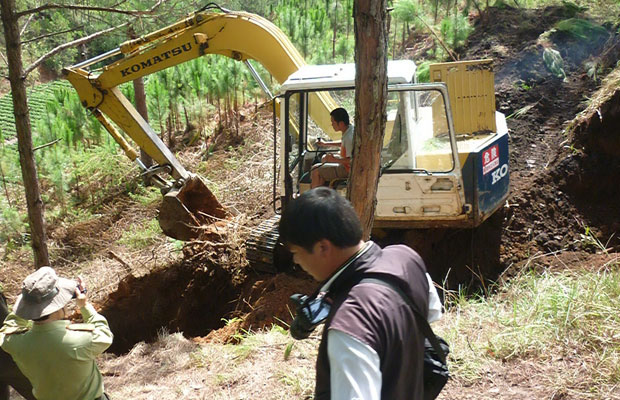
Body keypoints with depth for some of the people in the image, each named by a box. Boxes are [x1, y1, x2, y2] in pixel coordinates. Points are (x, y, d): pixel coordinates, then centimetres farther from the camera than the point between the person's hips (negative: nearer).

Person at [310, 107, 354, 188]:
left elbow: (351, 160, -33)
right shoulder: (350, 128, -2)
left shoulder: (349, 138, -32)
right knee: (324, 158, 28)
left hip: (348, 169, -10)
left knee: (315, 171, -10)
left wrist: (334, 160, -28)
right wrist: (325, 143, 18)